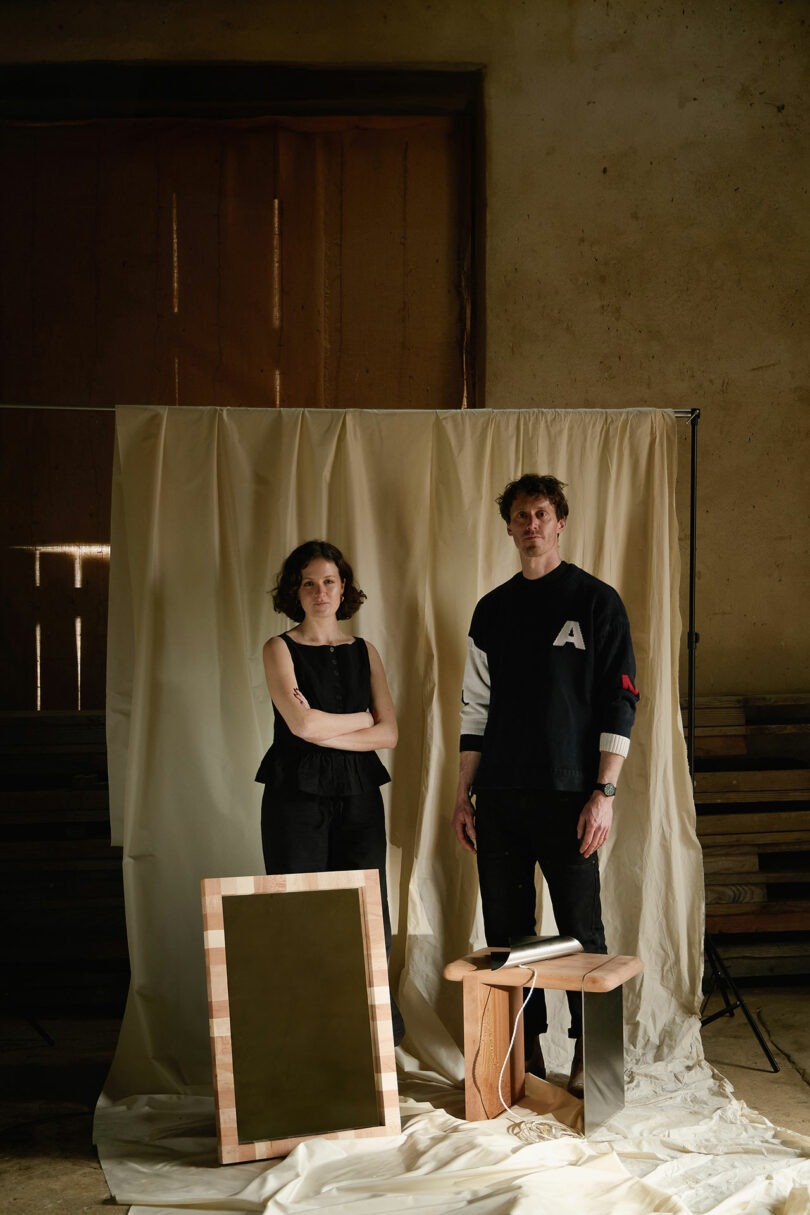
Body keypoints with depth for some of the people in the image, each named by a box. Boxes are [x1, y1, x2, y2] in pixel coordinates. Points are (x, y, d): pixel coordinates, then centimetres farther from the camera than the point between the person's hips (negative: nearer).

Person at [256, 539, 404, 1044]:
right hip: (297, 797, -2)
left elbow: (389, 733, 1)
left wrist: (325, 732, -8)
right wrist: (361, 719, 0)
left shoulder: (365, 652, 12)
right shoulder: (280, 649, 3)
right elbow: (302, 723, -12)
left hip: (358, 797, 3)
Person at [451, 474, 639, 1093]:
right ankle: (526, 1051, 18)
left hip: (567, 797, -4)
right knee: (506, 930, 7)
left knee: (580, 931, 0)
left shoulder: (596, 600, 1)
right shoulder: (492, 610, 14)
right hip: (498, 800, 4)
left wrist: (604, 793, -11)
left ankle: (588, 1054, 12)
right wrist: (464, 796, 11)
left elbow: (619, 703, -3)